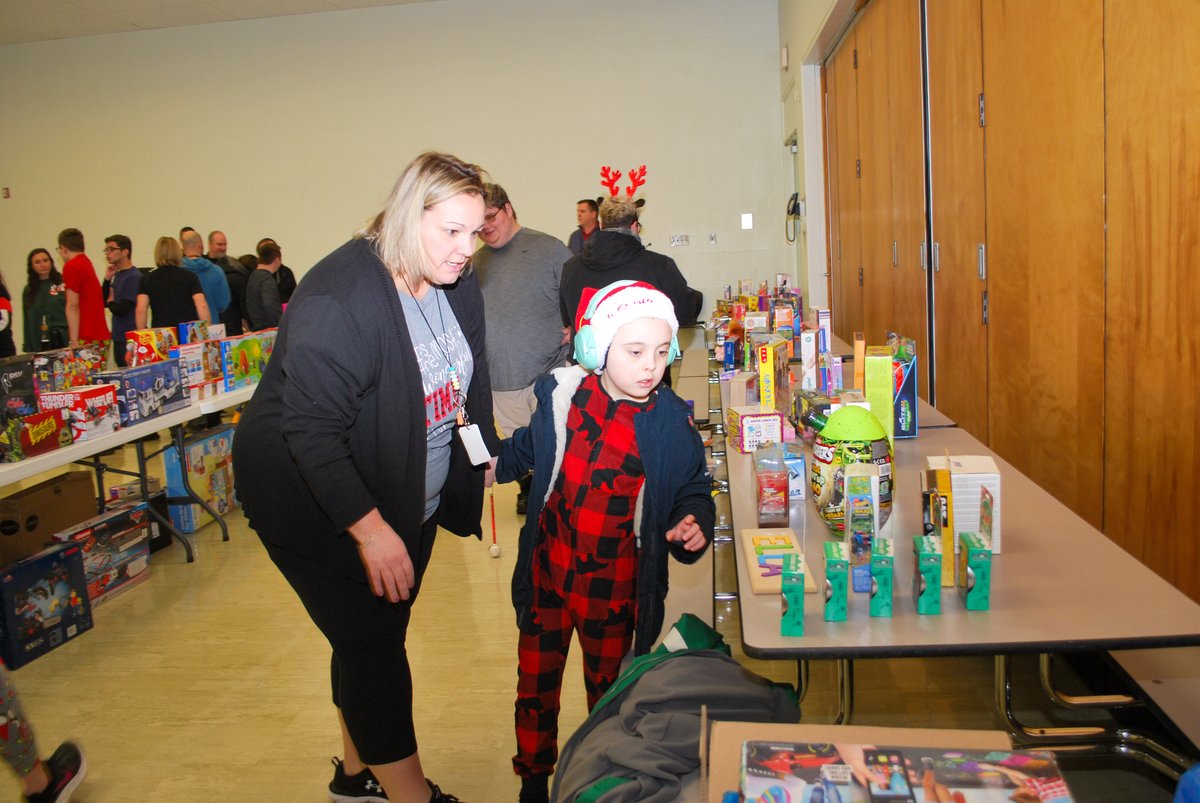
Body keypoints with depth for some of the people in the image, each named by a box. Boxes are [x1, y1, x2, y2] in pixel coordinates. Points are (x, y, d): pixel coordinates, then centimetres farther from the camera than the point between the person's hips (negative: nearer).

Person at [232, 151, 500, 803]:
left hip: (409, 498, 8)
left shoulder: (456, 284, -2)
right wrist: (369, 528, -32)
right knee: (370, 643, -4)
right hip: (316, 504, -8)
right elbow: (310, 428, -30)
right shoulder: (339, 298, -28)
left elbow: (467, 379, 14)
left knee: (379, 634, 18)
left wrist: (484, 447, 10)